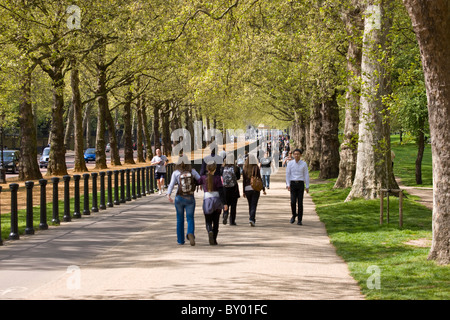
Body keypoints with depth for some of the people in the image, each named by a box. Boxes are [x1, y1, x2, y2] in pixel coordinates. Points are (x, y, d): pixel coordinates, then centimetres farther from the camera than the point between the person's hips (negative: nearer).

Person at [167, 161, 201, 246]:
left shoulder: (176, 173, -4)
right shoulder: (192, 171, -2)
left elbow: (171, 184, -15)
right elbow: (200, 179, 1)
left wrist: (168, 195, -25)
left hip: (179, 198, 1)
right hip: (190, 199, -1)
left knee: (180, 219, 16)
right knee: (190, 218, 5)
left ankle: (180, 240, 19)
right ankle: (190, 233, -24)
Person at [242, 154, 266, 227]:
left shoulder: (245, 169, 0)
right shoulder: (256, 168, -7)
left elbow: (244, 180, 3)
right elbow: (259, 179, -6)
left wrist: (244, 191, 9)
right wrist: (263, 189, 0)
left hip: (247, 188, 3)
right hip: (255, 188, -3)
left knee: (250, 205, 16)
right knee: (254, 205, -4)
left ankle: (251, 219, 20)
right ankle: (252, 219, -19)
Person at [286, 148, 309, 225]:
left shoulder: (304, 164, 2)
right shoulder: (290, 163, 2)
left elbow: (306, 175, 3)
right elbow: (287, 175, 0)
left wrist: (307, 186, -1)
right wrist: (287, 185, -11)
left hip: (301, 184, 0)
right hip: (293, 184, 0)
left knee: (300, 202, -3)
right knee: (293, 201, -10)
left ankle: (299, 220, 4)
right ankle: (294, 215, 19)